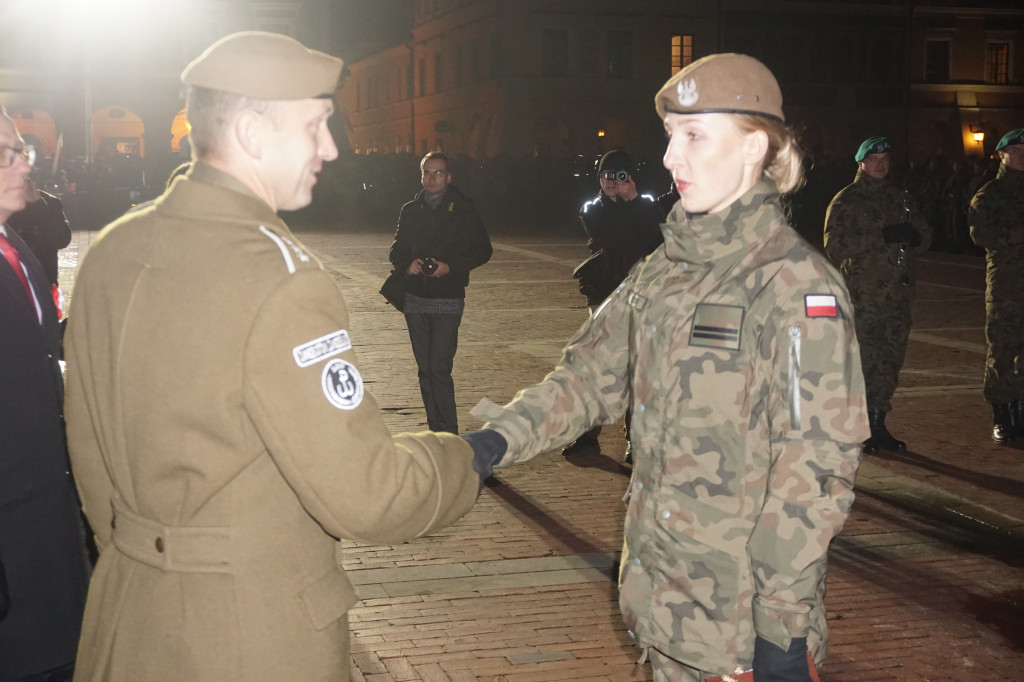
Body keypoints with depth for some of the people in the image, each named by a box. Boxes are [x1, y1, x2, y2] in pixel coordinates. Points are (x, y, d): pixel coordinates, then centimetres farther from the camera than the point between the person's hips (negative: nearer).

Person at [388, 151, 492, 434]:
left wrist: (451, 267, -14)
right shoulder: (410, 211, 10)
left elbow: (483, 250, 0)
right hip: (415, 298, 4)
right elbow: (396, 251, 15)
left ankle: (448, 430, -6)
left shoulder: (464, 209, -1)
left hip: (448, 299, -4)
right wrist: (407, 264, -9)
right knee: (425, 368, 8)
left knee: (439, 368, -13)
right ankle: (435, 429, 17)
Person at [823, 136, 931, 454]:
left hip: (898, 294, 6)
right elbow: (835, 244, -13)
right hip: (862, 295, -6)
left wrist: (911, 236, -7)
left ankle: (878, 424, 19)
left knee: (890, 360, 9)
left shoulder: (901, 198, 16)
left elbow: (925, 236, 18)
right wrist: (882, 237, -19)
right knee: (863, 360, -7)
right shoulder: (845, 201, -2)